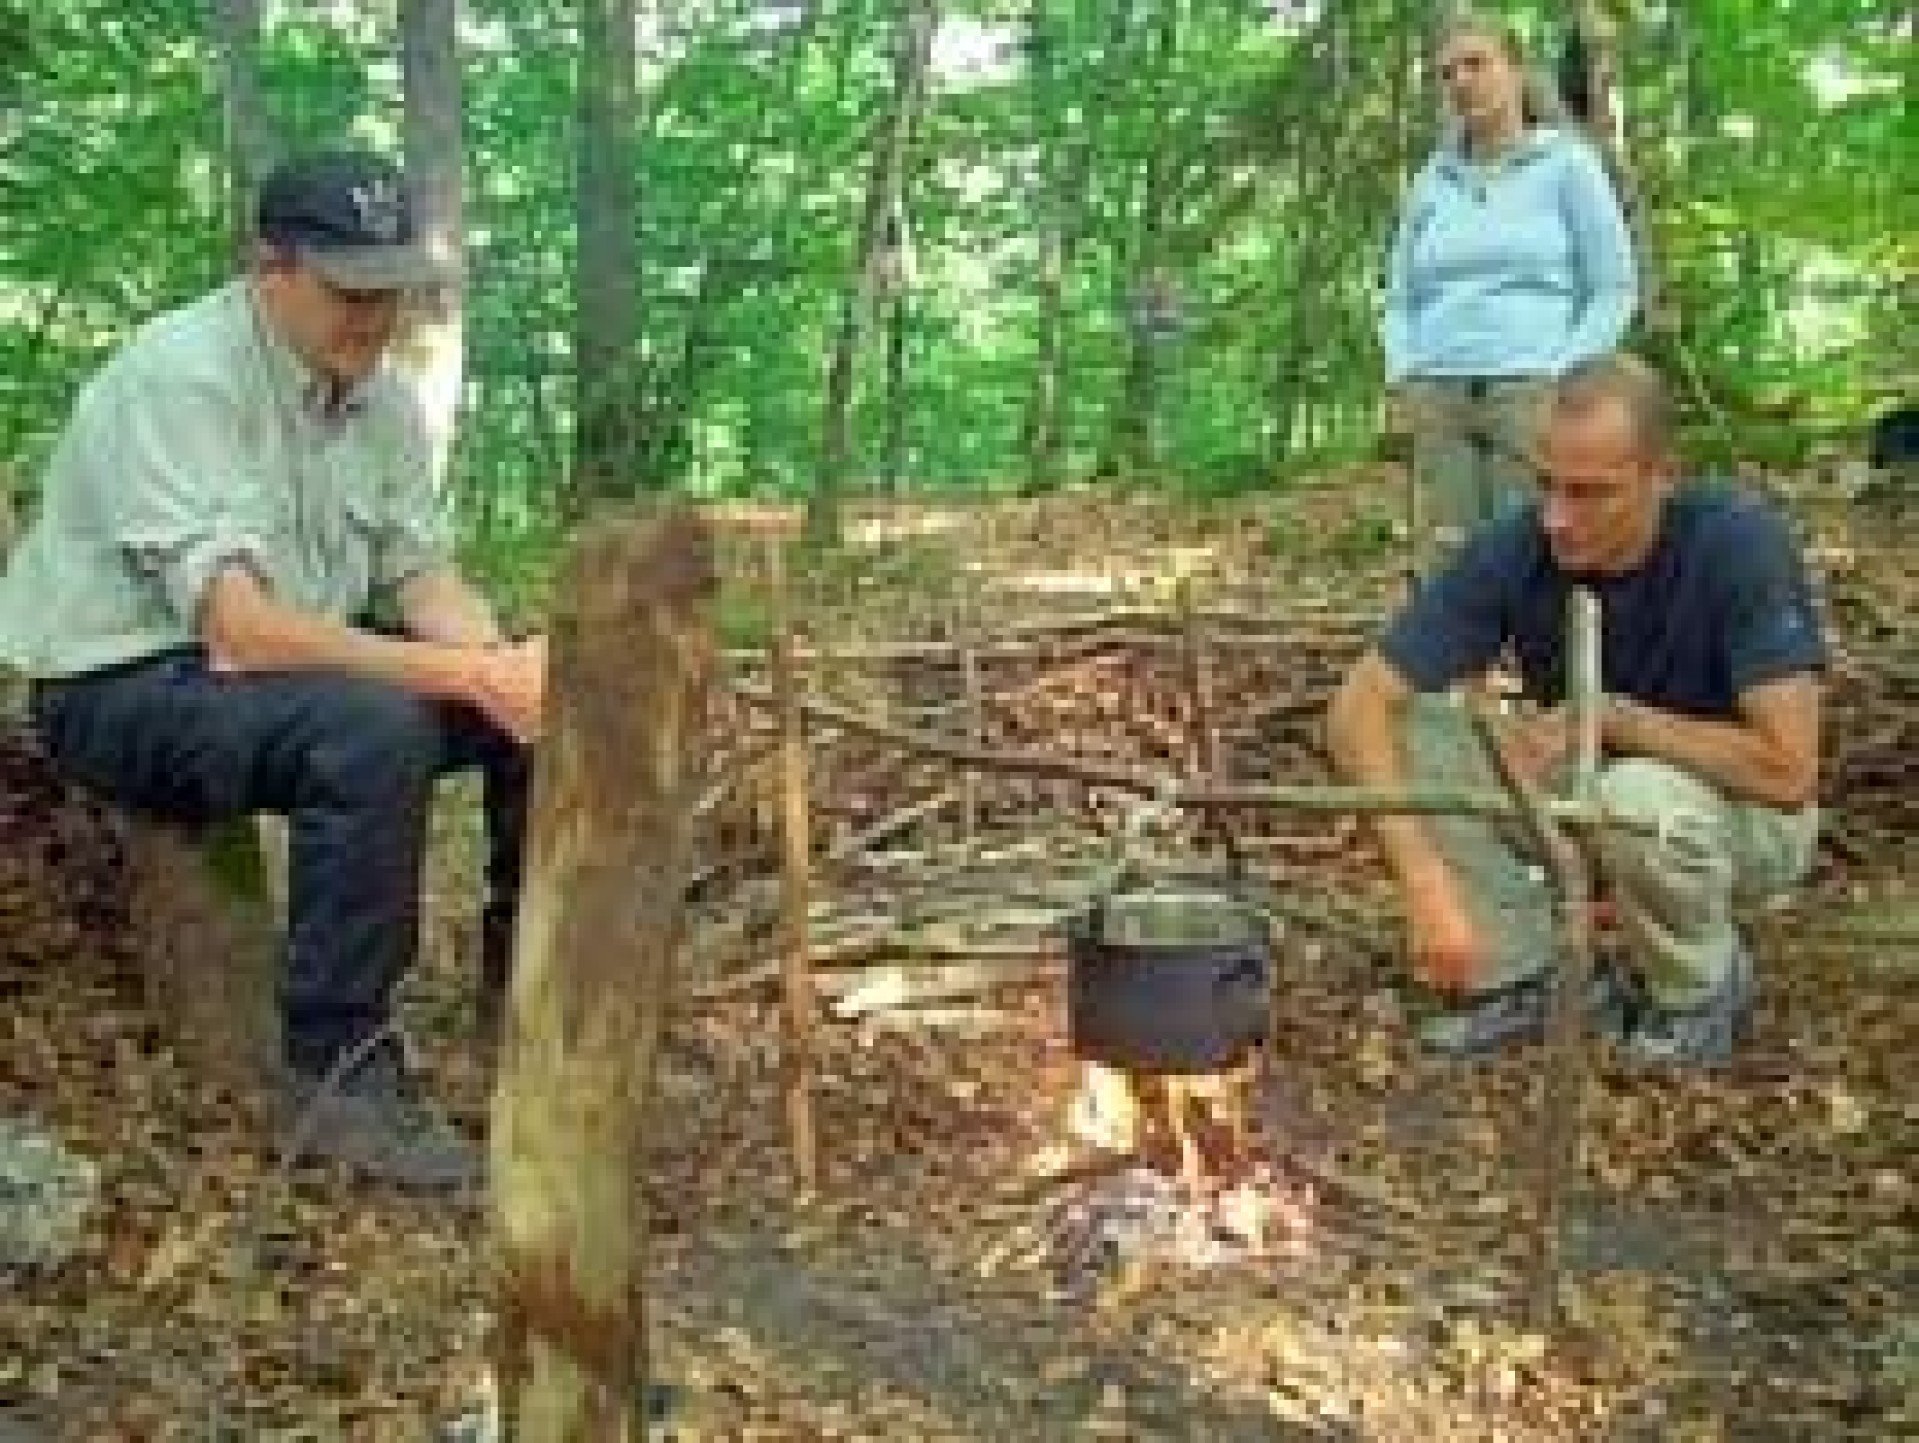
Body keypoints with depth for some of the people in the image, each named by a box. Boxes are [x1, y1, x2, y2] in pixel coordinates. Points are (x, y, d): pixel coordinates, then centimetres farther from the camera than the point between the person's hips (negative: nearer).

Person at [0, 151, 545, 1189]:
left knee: (544, 697, -6)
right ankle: (337, 1071, -20)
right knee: (375, 729, -34)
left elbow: (421, 572, 1)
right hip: (129, 687, -7)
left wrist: (497, 661, -22)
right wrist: (471, 676, -35)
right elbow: (239, 632, -32)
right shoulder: (178, 375, -23)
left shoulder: (380, 395, 1)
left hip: (303, 666, 8)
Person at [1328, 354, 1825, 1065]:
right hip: (1580, 792, 4)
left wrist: (1607, 716, -27)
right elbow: (1360, 704, -25)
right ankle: (1515, 972, -3)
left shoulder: (1739, 542, -28)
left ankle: (1704, 987, -5)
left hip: (1740, 811, -3)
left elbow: (1787, 769, -33)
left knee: (1639, 799, -38)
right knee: (1416, 729, -19)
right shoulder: (1514, 549, -20)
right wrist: (1426, 879, -37)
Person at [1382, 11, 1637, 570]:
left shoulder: (1567, 164, 6)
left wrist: (1558, 380, -9)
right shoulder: (1432, 180, 16)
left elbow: (1614, 291, 3)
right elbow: (1401, 297, 20)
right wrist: (1404, 380, 3)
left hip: (1533, 395, -3)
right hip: (1439, 400, 4)